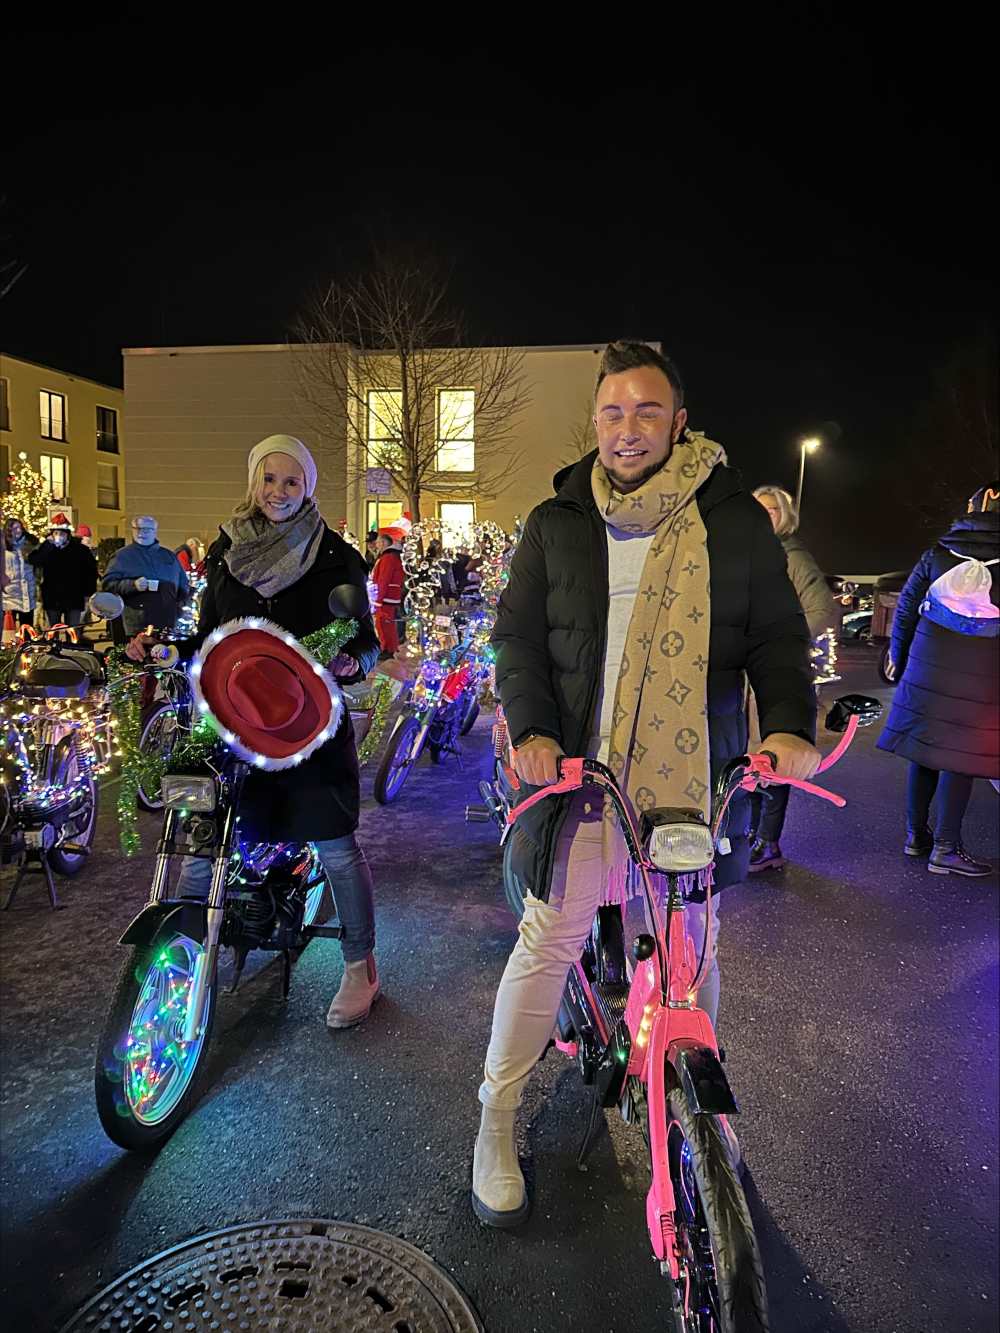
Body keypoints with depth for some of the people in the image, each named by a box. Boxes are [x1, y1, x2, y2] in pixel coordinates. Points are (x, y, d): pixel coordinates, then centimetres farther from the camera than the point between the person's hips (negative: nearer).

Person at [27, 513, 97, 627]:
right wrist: (49, 545, -20)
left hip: (74, 600, -2)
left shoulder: (79, 549, -2)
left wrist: (89, 593, -1)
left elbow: (91, 571, 3)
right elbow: (32, 560, -16)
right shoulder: (46, 548, 3)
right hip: (52, 599, 2)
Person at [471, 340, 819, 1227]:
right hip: (579, 774, 0)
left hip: (693, 778, 1)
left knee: (692, 949, 16)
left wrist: (789, 723, -12)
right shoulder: (557, 524, 4)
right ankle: (498, 1123, 26)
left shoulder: (736, 522, 3)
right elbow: (518, 637, 3)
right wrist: (531, 728, -13)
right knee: (546, 944, 5)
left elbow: (779, 638, 5)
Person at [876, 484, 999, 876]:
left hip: (930, 665, 3)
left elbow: (906, 607, 4)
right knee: (961, 755, 2)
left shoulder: (937, 553, 2)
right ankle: (945, 848, 6)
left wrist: (897, 655, 14)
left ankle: (917, 835, 22)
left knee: (925, 746, 13)